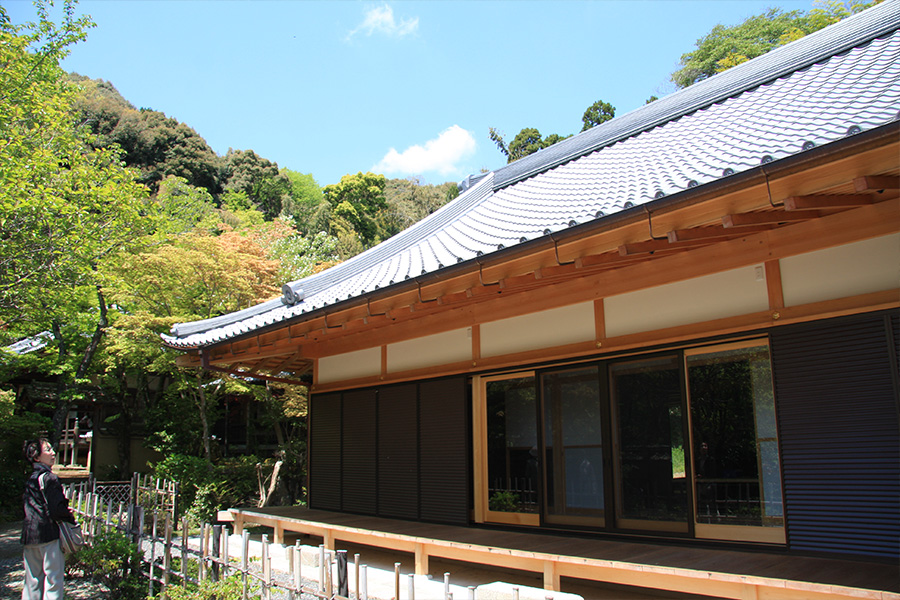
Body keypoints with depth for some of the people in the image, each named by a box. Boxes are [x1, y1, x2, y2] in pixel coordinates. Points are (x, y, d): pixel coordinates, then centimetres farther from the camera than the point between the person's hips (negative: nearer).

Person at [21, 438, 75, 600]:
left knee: (33, 581, 15)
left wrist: (65, 511, 13)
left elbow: (27, 507, 19)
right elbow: (57, 510, -18)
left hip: (29, 535, 8)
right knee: (54, 580, -2)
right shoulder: (49, 478, -13)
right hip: (49, 534, -8)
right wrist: (70, 517, 2)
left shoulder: (30, 480, 14)